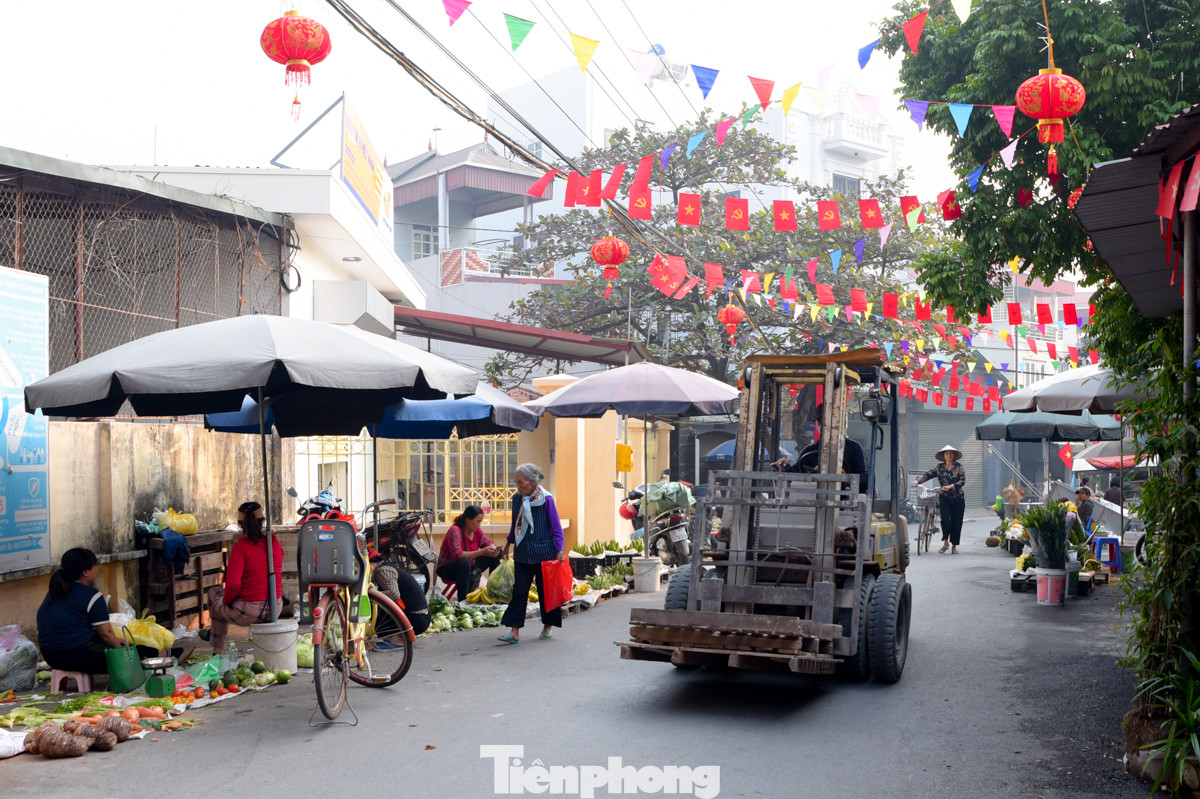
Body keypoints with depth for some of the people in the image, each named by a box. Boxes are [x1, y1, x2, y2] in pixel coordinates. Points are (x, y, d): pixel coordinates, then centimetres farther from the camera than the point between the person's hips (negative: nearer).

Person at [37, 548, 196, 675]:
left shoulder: (56, 591, 12)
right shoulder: (91, 595, -17)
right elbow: (105, 633, -11)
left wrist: (115, 640, 20)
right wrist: (119, 644, 9)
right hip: (78, 656, -10)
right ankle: (174, 655, 26)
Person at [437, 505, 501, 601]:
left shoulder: (477, 531, -2)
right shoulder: (455, 531, -25)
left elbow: (489, 543, 6)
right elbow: (457, 555, -35)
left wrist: (494, 549, -20)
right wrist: (481, 552, -38)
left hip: (469, 568, 8)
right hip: (447, 569, -8)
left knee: (496, 554, -2)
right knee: (464, 562, -42)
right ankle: (462, 600, -37)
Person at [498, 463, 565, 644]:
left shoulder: (546, 499, -10)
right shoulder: (517, 498, 4)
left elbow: (556, 526, -6)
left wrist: (560, 550, -12)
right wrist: (508, 544, 27)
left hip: (544, 553, -4)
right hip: (522, 553, 4)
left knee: (545, 590, 7)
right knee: (519, 590, -2)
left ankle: (548, 626, 24)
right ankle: (514, 631, -3)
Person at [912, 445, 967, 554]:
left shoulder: (958, 467, 0)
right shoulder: (939, 467, 4)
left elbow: (962, 481, -10)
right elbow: (928, 475, -4)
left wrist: (951, 486, -25)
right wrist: (917, 480, -21)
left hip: (958, 499, 0)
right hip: (945, 499, 0)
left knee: (956, 522, 2)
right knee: (945, 519, -17)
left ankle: (954, 546, 15)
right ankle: (946, 543, 3)